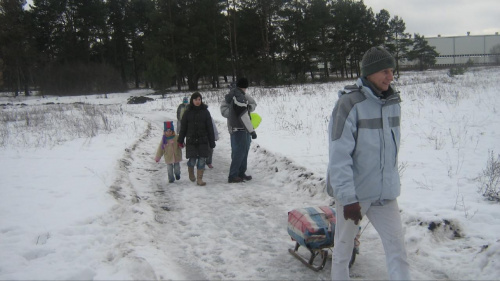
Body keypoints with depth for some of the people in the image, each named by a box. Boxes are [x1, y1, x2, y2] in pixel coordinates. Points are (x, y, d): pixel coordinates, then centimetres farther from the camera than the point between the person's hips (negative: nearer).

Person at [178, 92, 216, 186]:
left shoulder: (205, 112, 2)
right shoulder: (188, 112, 2)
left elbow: (210, 128, 4)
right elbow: (183, 127, 6)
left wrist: (212, 141, 1)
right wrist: (180, 140, 4)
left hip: (203, 140, 1)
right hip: (191, 140, -1)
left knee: (202, 159, -2)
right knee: (192, 160, -3)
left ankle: (199, 179, 7)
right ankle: (190, 172, 28)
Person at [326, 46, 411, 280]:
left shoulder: (393, 103, 2)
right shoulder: (350, 103, -17)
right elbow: (339, 155, -20)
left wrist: (392, 180, 17)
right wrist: (347, 197, -22)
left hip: (385, 192, 5)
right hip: (354, 193, -5)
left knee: (397, 246, 1)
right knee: (344, 246, 13)